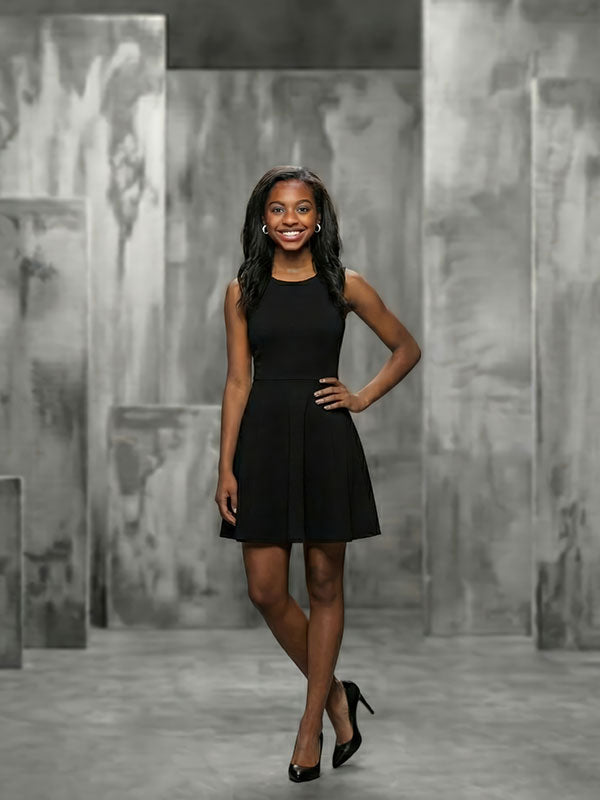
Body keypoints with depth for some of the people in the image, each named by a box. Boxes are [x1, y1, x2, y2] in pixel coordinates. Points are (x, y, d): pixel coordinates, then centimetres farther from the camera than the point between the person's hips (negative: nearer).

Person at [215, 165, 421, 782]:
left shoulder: (345, 286, 2)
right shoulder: (243, 291, 4)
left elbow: (406, 349, 13)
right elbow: (237, 382, 2)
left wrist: (364, 397, 0)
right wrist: (226, 467, -3)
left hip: (326, 439, -1)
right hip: (264, 440, 1)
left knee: (324, 585, 5)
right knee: (265, 591, -1)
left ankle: (312, 723, 17)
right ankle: (336, 696, 22)